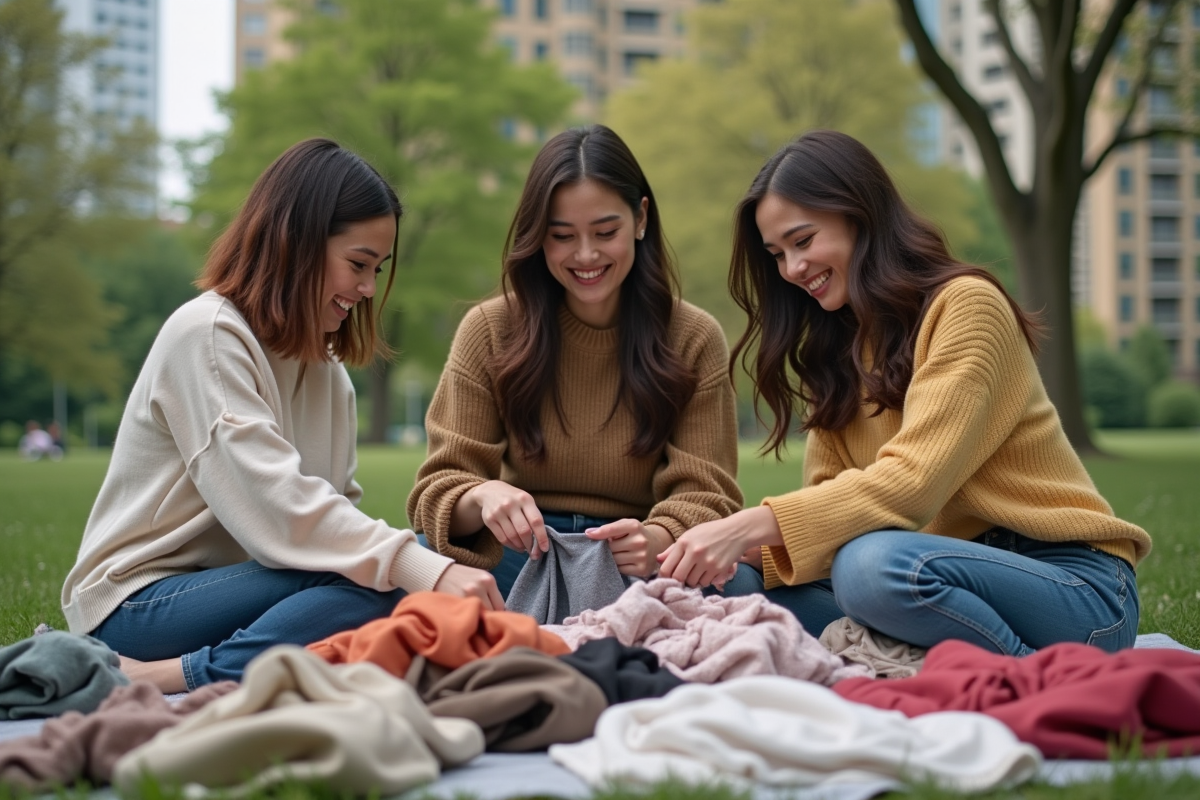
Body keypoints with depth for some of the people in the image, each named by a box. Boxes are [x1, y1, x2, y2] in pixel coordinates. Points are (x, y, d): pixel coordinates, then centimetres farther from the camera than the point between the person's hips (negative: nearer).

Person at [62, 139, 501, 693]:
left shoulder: (325, 370, 16)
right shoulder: (206, 334, -13)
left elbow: (336, 505, 6)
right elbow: (278, 503, -25)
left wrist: (430, 566, -14)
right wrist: (424, 569, -33)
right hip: (139, 603, -8)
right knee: (374, 589, -30)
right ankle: (141, 683, -25)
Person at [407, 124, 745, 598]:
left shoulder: (694, 340, 1)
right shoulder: (489, 331, 0)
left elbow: (705, 495, -5)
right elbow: (439, 489, -4)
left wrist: (655, 540, -30)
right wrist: (482, 497, -30)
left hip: (630, 567, 1)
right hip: (517, 558, -1)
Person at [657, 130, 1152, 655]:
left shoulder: (966, 304, -9)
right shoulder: (836, 350, 17)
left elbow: (912, 483, -20)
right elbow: (828, 502, 6)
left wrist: (754, 525, -26)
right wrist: (740, 552, -13)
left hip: (1076, 583, -8)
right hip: (966, 583, 8)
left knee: (872, 565, -36)